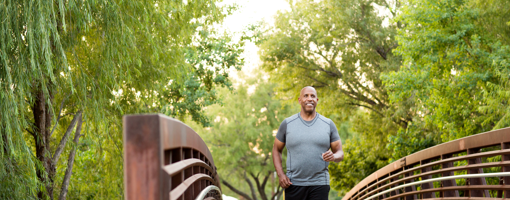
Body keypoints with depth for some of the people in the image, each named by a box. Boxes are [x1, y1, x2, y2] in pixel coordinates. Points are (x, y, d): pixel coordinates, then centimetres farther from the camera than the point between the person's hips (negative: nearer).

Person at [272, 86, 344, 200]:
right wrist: (280, 174, -2)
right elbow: (276, 149, 13)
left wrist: (333, 157, -16)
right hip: (294, 184, 0)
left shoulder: (328, 124, 6)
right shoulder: (287, 124, 5)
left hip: (319, 185, 0)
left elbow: (340, 153, 9)